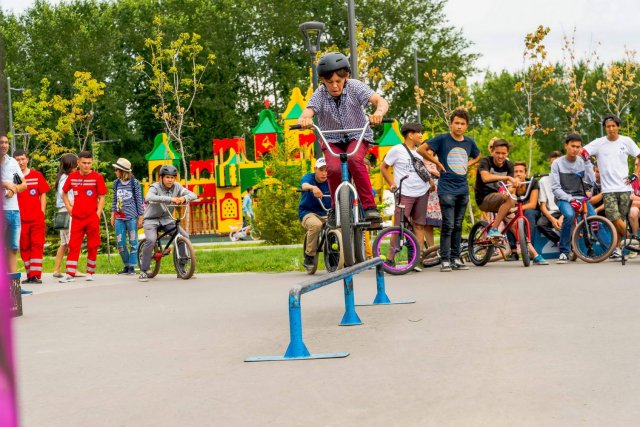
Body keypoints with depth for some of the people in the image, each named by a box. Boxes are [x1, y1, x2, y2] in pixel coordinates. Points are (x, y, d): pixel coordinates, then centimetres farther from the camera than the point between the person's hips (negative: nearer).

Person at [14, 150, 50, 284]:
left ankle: (36, 275, -6)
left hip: (37, 218, -1)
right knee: (24, 247, 5)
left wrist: (42, 212, 0)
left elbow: (43, 195, 8)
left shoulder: (37, 175, 4)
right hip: (20, 219, 1)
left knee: (37, 246, -5)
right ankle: (30, 275, 13)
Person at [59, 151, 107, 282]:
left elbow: (101, 198, -1)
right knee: (73, 246, -1)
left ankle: (90, 272, 16)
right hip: (77, 217, 2)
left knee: (92, 246, 5)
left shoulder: (97, 177, -3)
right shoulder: (73, 176, 5)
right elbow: (64, 193, 20)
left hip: (92, 218, -2)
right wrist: (68, 206, 7)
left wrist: (97, 214, -9)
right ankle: (70, 274, -1)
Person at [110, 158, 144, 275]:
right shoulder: (116, 183, 9)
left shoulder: (134, 182, -4)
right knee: (120, 243, 3)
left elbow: (139, 200, -1)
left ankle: (132, 267, 7)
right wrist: (112, 215, 13)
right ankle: (126, 266, 17)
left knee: (133, 242, 0)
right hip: (119, 217, 4)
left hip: (131, 217, -4)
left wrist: (140, 217, -4)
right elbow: (114, 199, 17)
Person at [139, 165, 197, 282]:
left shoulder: (176, 187, -5)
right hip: (151, 219, -4)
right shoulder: (155, 187, -18)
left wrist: (184, 198, -35)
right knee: (151, 240, -30)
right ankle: (143, 271, -16)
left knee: (185, 236, -13)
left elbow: (193, 195, -11)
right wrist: (170, 199, -49)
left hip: (167, 219, 5)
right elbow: (149, 197, -40)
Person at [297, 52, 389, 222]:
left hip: (357, 137, -1)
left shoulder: (355, 87, -15)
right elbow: (307, 113, -28)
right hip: (332, 140, 1)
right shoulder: (319, 95, -13)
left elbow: (381, 101, -25)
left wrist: (379, 112, -50)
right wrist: (304, 120, -54)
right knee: (334, 168, -28)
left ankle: (370, 206, -25)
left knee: (354, 160, -34)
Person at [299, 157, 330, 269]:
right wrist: (313, 188, -58)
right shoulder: (309, 177, -9)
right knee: (316, 224, -37)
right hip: (308, 212, -3)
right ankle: (309, 256, -20)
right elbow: (304, 185, -34)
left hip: (326, 214, 3)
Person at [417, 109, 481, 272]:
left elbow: (478, 156, 29)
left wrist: (468, 165, 12)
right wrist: (437, 162, -6)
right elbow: (421, 149, -9)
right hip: (447, 189, -5)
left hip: (463, 189, 5)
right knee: (448, 225, -8)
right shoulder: (442, 139, -5)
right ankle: (445, 260, -4)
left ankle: (456, 258, 16)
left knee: (458, 225, 10)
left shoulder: (469, 142, 10)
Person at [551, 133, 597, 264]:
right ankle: (564, 252, -24)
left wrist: (587, 162, -11)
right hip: (563, 198, -3)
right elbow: (555, 188, -6)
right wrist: (569, 199, -19)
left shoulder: (582, 162, 5)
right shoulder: (558, 163, -1)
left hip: (580, 197, 3)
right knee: (569, 215, -35)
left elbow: (591, 182, -7)